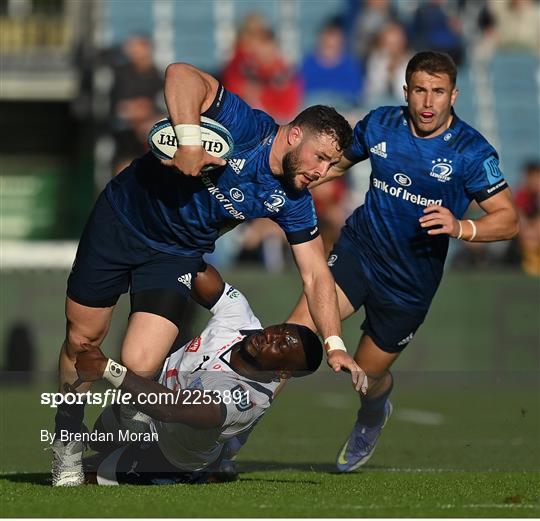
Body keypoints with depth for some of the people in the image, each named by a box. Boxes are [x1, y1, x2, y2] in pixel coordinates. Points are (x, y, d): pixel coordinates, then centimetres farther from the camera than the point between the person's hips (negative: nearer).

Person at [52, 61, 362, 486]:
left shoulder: (293, 201, -11)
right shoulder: (248, 127, -26)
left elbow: (316, 275, -5)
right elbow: (182, 74, -37)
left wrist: (334, 345, -15)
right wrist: (190, 141, -47)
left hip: (178, 255, 3)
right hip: (120, 221, -3)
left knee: (140, 368, -14)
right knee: (82, 339, 6)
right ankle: (68, 442, 30)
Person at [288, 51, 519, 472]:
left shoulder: (472, 152, -14)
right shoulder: (380, 124, -3)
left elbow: (508, 219, -13)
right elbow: (335, 162, 17)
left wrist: (461, 227, -32)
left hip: (410, 280, -1)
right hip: (357, 249, 2)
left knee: (369, 374, 14)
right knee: (295, 336, -21)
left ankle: (371, 419, 51)